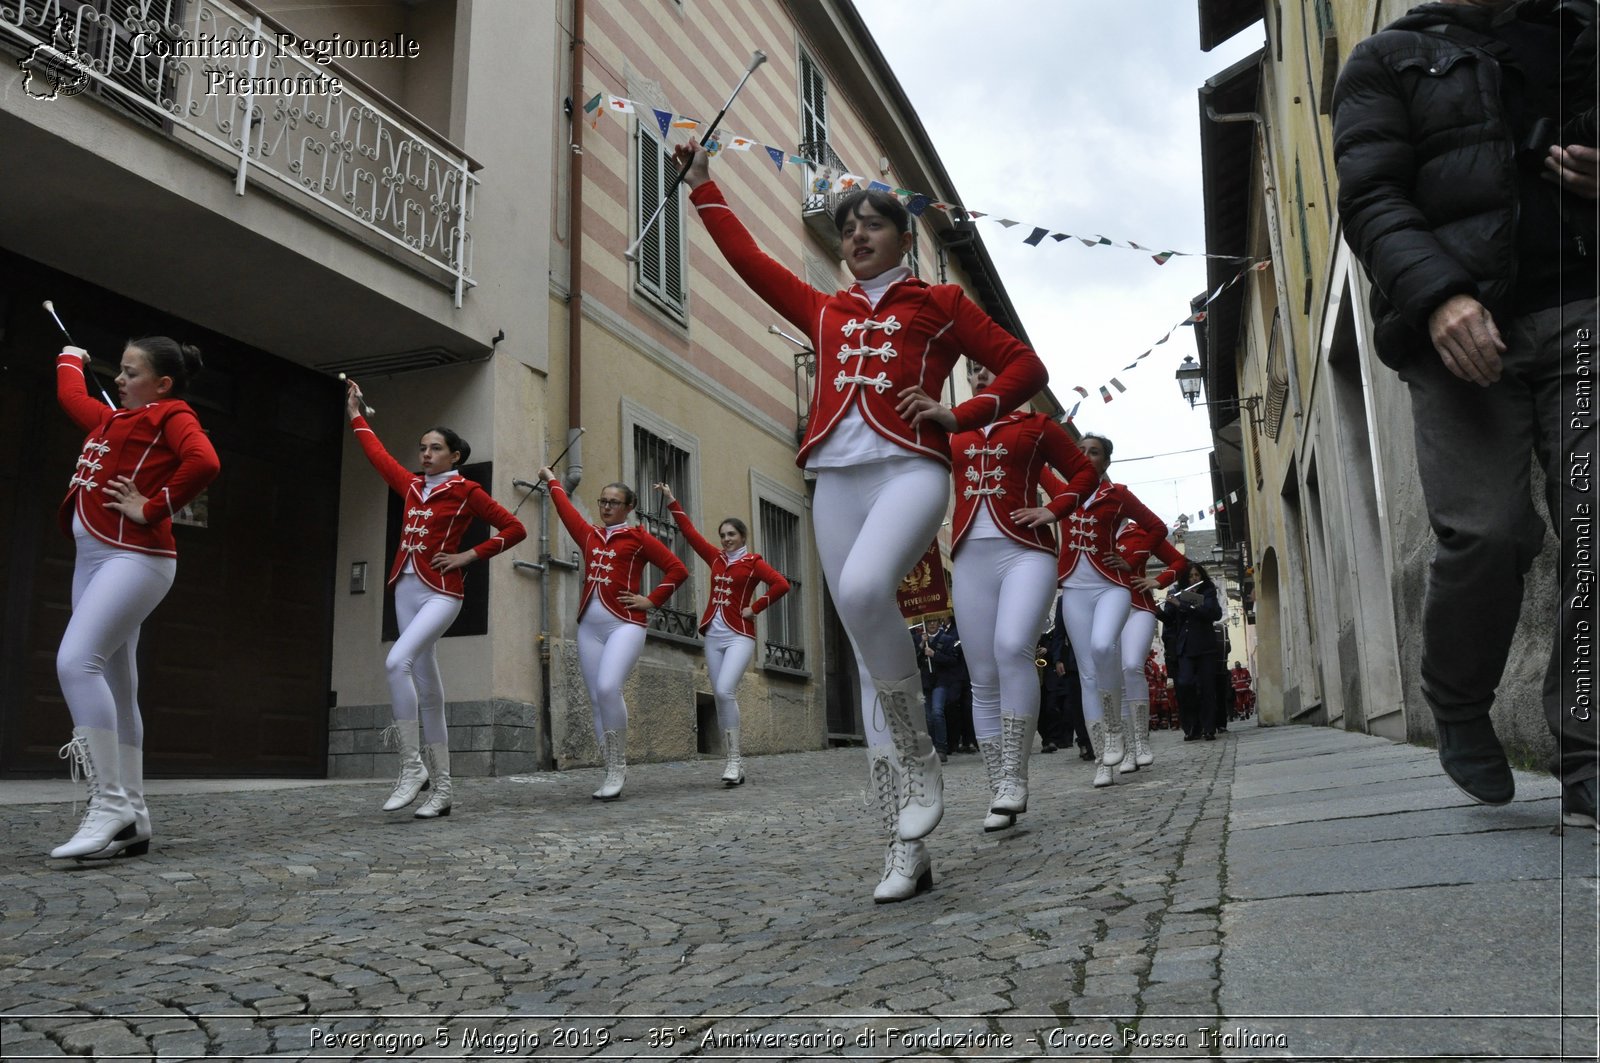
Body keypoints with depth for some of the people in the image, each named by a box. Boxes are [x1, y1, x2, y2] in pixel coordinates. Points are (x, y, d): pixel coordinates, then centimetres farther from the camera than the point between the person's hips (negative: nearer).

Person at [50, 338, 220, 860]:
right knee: (115, 687, 4)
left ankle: (111, 803, -23)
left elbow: (204, 463, -23)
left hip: (134, 557, -9)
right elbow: (71, 396, 45)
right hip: (92, 558, 9)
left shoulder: (171, 416, -2)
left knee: (76, 661, -24)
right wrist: (71, 357, 57)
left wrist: (152, 509, -18)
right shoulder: (114, 421, 23)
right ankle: (131, 818, 6)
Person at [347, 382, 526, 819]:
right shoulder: (411, 486, 15)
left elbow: (515, 529, -3)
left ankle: (412, 766, -19)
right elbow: (378, 454, 29)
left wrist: (469, 556, -8)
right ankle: (442, 789, 9)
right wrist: (355, 414, 37)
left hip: (441, 594, -6)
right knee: (426, 690, 5)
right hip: (406, 590, 6)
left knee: (397, 662, -28)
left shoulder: (466, 491, -2)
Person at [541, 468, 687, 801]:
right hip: (589, 627, 5)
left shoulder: (638, 537, 4)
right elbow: (566, 509, 32)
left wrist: (652, 600, -3)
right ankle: (612, 774, 5)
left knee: (608, 688, -24)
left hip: (625, 625, -5)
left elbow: (678, 569, 1)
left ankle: (619, 766, -11)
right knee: (597, 699, 0)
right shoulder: (590, 535, 17)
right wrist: (552, 480, 45)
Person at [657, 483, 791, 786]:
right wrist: (671, 501, 14)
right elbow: (690, 532, 15)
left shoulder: (753, 562, -2)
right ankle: (734, 763, 8)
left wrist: (756, 608, -11)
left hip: (739, 636, -6)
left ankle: (734, 759, -14)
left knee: (725, 691, -21)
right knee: (721, 697, 4)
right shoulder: (716, 558, 13)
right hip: (713, 636, 6)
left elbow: (781, 584, -15)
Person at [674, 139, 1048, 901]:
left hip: (910, 471, -4)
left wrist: (959, 416, -3)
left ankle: (915, 751, -12)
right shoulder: (825, 312, 24)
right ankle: (906, 849, 1)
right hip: (837, 482, 4)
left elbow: (1025, 367, 11)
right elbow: (749, 260, 29)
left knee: (864, 589, -35)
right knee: (869, 661, -2)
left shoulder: (938, 303, 14)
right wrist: (702, 186, 35)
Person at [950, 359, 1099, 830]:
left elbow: (1084, 472, 15)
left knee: (1012, 648, -27)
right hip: (971, 557, 3)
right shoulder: (954, 431, 18)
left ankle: (1014, 776, -19)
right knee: (983, 677, 0)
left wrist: (1054, 510, 1)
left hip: (1025, 551, -3)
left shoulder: (1036, 425, 12)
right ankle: (998, 792, 6)